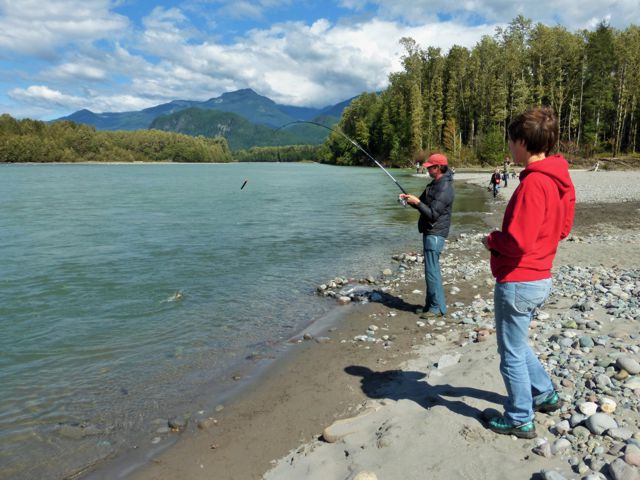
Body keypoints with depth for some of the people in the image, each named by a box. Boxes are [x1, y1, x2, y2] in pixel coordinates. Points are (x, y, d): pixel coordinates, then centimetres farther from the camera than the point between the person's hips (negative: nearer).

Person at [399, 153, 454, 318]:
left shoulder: (444, 189, -19)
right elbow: (424, 205, 21)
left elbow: (432, 214, -22)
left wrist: (417, 202, -17)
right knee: (432, 269, 15)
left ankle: (438, 307, 0)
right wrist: (410, 199, 5)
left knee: (432, 270, -8)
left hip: (435, 234, -10)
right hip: (429, 232, 10)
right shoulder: (434, 184, 13)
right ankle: (431, 303, 24)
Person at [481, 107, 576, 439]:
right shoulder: (560, 180, 5)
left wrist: (491, 240, -8)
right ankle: (544, 394, 40)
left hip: (517, 283, -9)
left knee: (512, 354, 8)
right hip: (540, 279, 9)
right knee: (516, 343, 28)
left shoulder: (533, 183, -24)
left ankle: (520, 420, 23)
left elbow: (518, 242, -28)